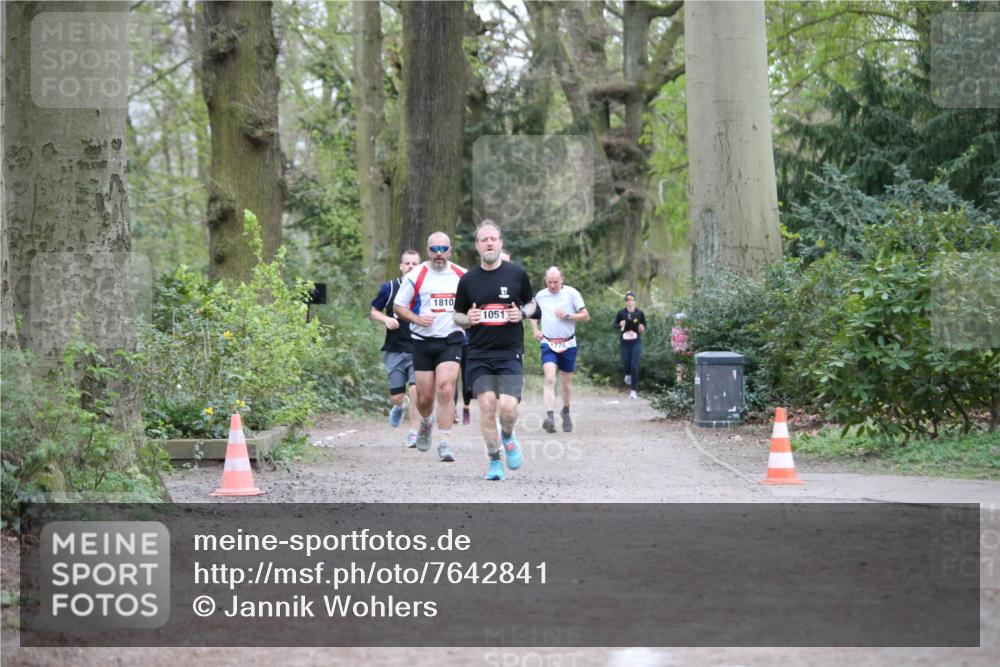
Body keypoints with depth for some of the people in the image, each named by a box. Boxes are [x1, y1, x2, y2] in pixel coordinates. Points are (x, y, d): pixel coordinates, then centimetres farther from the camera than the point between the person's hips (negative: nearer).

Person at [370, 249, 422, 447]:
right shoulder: (388, 288, 3)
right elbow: (374, 312, 13)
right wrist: (386, 319, -7)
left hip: (419, 350, -1)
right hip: (395, 350, 1)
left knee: (416, 390, -16)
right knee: (396, 396, 2)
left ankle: (414, 432, -6)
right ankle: (401, 405, 40)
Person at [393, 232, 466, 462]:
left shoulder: (462, 276, 4)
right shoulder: (415, 275, -1)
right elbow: (399, 306, 4)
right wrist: (417, 319, -14)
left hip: (451, 340, 0)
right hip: (422, 341, 0)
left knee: (446, 389, -18)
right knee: (424, 396, 4)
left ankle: (444, 443, -15)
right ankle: (426, 424, 39)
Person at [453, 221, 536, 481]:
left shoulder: (517, 274, 3)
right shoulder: (468, 280, 4)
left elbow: (531, 303, 16)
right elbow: (457, 315, 14)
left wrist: (522, 313, -6)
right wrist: (468, 319, -8)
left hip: (510, 353, -1)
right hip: (479, 354, 1)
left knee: (508, 406, -16)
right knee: (487, 404, -11)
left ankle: (508, 437, 20)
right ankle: (494, 461, 6)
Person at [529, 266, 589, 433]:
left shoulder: (571, 293, -3)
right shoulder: (540, 296, 5)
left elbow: (586, 316, -3)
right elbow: (531, 312, 25)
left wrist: (567, 316, -16)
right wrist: (536, 330, 11)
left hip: (568, 344, 0)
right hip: (548, 344, 0)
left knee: (566, 382, 10)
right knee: (550, 379, -19)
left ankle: (566, 412, 35)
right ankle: (550, 417, -30)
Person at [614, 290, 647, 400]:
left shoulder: (639, 313, -3)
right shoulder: (621, 313, -4)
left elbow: (644, 325, 8)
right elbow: (615, 324, 5)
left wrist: (642, 329, -14)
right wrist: (620, 325, -16)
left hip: (636, 342, -1)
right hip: (624, 343, 1)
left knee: (634, 366, -9)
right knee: (625, 364, 10)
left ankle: (634, 390, -2)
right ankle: (628, 374, 49)